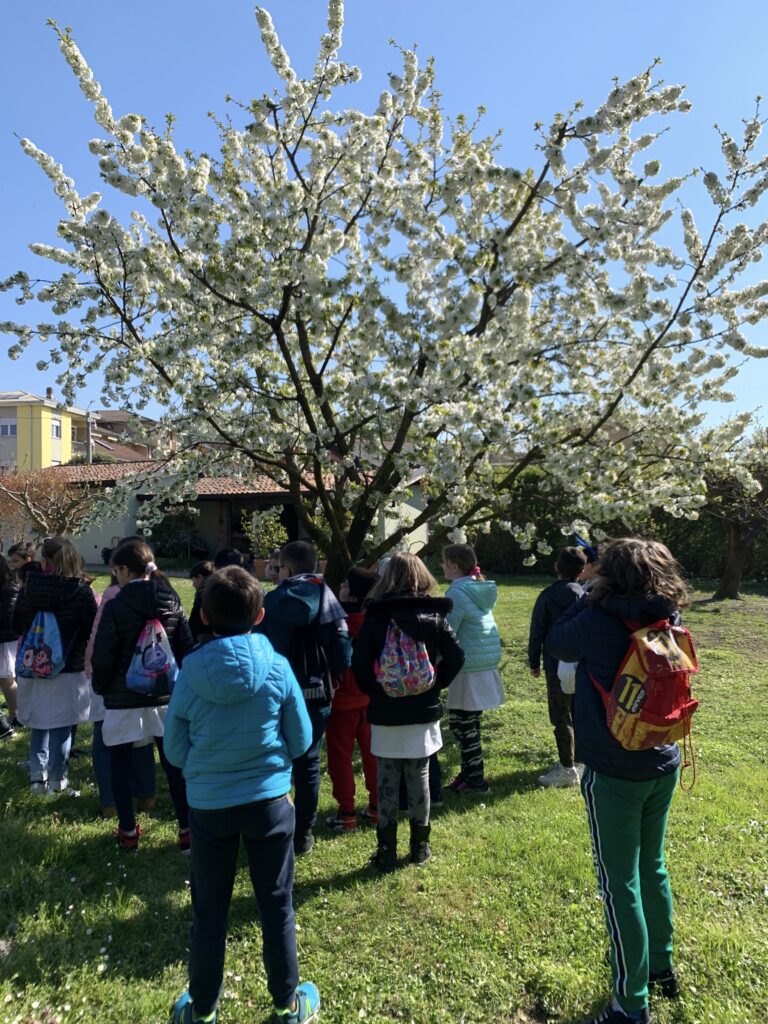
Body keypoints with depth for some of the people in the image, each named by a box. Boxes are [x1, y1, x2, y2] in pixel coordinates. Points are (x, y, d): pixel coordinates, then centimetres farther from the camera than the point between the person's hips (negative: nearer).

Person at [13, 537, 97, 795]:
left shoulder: (28, 587, -7)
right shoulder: (81, 590, -15)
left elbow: (17, 626, 5)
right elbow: (92, 630, -10)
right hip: (69, 669, -3)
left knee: (38, 725, 19)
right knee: (61, 727, 9)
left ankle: (38, 777, 25)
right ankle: (57, 780, 18)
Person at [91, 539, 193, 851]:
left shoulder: (115, 606, -12)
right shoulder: (172, 602, 0)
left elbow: (103, 656, -10)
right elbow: (187, 648, 2)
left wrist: (100, 687, 8)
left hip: (124, 698, -3)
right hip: (165, 694, 4)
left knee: (120, 764, 14)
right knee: (174, 763, 10)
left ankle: (128, 832, 22)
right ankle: (187, 831, 13)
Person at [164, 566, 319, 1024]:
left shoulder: (190, 672, -14)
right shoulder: (277, 667, -16)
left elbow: (175, 751, -3)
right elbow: (301, 741, -5)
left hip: (208, 805, 1)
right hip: (269, 801, 0)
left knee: (209, 911, 18)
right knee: (277, 905, 17)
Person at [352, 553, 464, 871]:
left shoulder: (375, 616, -7)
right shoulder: (434, 615, -4)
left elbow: (359, 661, -12)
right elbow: (456, 656, -8)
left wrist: (372, 691, 4)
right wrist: (435, 685, 5)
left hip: (385, 715, -1)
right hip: (423, 713, 1)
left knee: (387, 784, 10)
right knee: (419, 780, 13)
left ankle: (386, 851, 19)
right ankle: (420, 846, 25)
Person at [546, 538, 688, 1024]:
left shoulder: (601, 622, -22)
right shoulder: (670, 623, -4)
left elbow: (556, 643, -5)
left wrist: (592, 598, -2)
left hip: (614, 774, -6)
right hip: (664, 767, 7)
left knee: (620, 885, 7)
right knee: (653, 868, 24)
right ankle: (662, 967, 44)